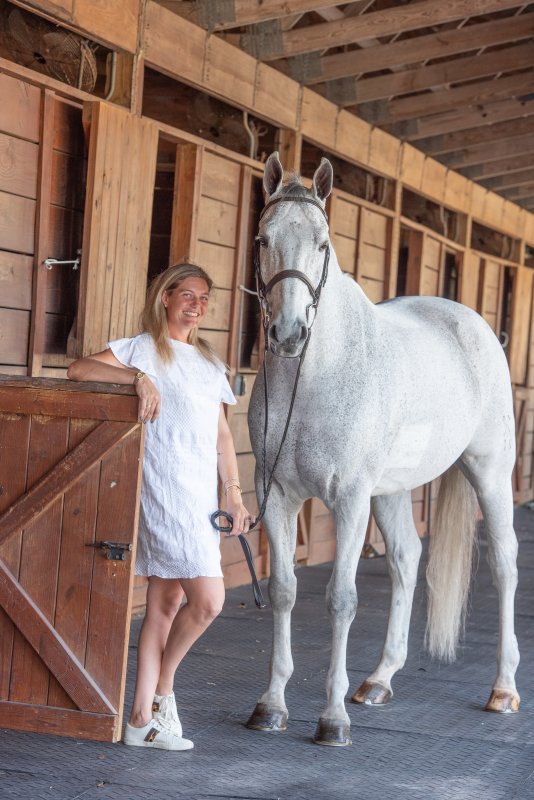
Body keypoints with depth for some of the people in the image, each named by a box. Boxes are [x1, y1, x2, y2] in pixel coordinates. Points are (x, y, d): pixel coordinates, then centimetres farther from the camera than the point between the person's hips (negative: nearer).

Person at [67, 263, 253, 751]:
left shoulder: (209, 363, 20)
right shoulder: (143, 349, 0)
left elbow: (222, 433, 19)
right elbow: (79, 371, -13)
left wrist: (233, 491, 10)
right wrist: (138, 376, -24)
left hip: (202, 497, 7)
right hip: (166, 493, -7)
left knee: (166, 603, 7)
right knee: (208, 600, -13)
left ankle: (143, 719, 11)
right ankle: (163, 689, 9)